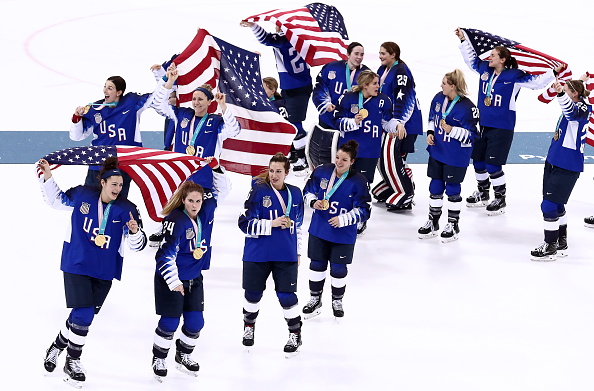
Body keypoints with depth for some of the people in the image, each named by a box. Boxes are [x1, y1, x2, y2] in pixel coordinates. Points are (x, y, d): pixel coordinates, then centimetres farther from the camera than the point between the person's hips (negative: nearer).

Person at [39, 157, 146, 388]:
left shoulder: (127, 210, -6)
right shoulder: (81, 196, -6)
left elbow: (137, 245, -8)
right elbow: (55, 200, 12)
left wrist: (135, 232, -29)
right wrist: (48, 177, 0)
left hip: (104, 272, 3)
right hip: (76, 265, -3)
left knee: (84, 316, 12)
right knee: (83, 314, -11)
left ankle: (57, 347, 36)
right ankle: (72, 361, 8)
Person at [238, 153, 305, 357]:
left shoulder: (295, 194, 4)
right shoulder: (258, 191, -9)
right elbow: (245, 223, -14)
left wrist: (297, 251, 18)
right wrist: (272, 224, -21)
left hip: (286, 256, 1)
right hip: (257, 254, -1)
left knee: (287, 295, -3)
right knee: (253, 293, 10)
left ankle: (295, 333, 14)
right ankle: (249, 325, 37)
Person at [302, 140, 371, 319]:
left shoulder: (358, 182, -17)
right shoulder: (321, 172, -7)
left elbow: (363, 211, -14)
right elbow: (308, 191, 8)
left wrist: (343, 219, -24)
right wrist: (313, 202, -13)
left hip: (343, 234, -3)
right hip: (319, 230, 3)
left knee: (338, 269, 7)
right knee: (317, 265, 13)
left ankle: (337, 301, 31)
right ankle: (315, 300, 32)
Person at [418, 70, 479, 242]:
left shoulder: (468, 107, -21)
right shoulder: (439, 98, 0)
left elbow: (471, 134, -18)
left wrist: (451, 130, -29)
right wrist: (430, 133, 2)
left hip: (456, 157, -6)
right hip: (437, 151, 7)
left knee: (452, 189, 4)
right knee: (435, 187, 14)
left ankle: (453, 225, 19)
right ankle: (433, 223, 28)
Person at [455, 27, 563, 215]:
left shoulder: (514, 76, -13)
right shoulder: (485, 69, 3)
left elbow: (537, 81, -14)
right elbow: (471, 58, 19)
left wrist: (553, 72, -24)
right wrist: (463, 39, 19)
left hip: (502, 128, -7)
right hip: (482, 124, 7)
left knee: (493, 165, -6)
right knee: (478, 161, 16)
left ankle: (500, 199, 11)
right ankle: (483, 193, 37)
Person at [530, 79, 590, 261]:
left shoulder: (582, 109, -17)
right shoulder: (571, 108, 11)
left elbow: (571, 111, -42)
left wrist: (560, 93, -57)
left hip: (568, 167, -10)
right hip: (554, 162, 10)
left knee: (549, 205, -9)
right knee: (556, 205, 17)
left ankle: (550, 247, 0)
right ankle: (561, 243, 29)